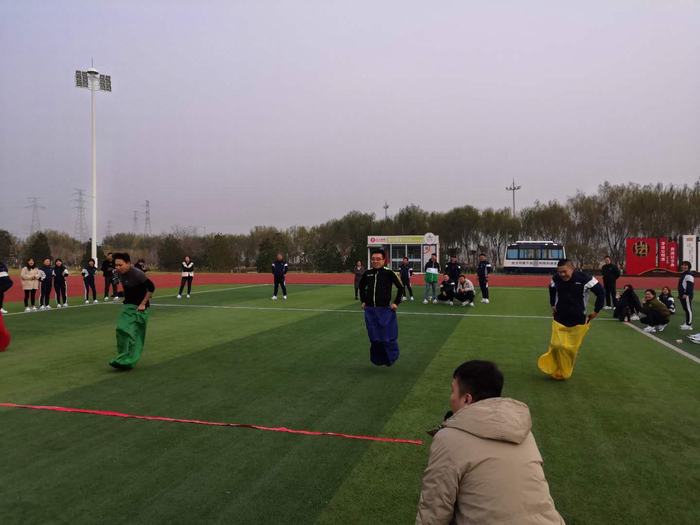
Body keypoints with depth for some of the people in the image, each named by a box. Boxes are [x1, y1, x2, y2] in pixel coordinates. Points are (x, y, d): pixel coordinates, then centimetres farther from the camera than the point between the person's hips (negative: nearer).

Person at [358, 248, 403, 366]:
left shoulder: (389, 273, -9)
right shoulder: (367, 274, 3)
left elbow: (400, 287, -2)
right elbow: (361, 287, 21)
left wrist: (396, 303, -5)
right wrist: (363, 301, 15)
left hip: (385, 310, -3)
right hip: (370, 310, 4)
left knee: (388, 337, 1)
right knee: (374, 338, 9)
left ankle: (390, 358, 25)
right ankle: (379, 360, 26)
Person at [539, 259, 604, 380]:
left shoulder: (584, 278, -20)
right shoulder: (556, 279, -8)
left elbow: (601, 292, -9)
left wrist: (596, 311, -5)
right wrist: (553, 305, 14)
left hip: (578, 321, -1)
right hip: (559, 319, 2)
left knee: (572, 349, 8)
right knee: (557, 345, -8)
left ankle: (565, 372, 28)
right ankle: (554, 369, 12)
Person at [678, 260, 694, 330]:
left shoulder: (689, 275, -12)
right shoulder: (683, 274, 20)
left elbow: (690, 285, -20)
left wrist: (686, 294, -24)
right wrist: (680, 294, 24)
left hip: (687, 295, -11)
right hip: (683, 295, 11)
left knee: (688, 309, -9)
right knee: (686, 309, 15)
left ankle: (689, 325, -9)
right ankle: (687, 323, 22)